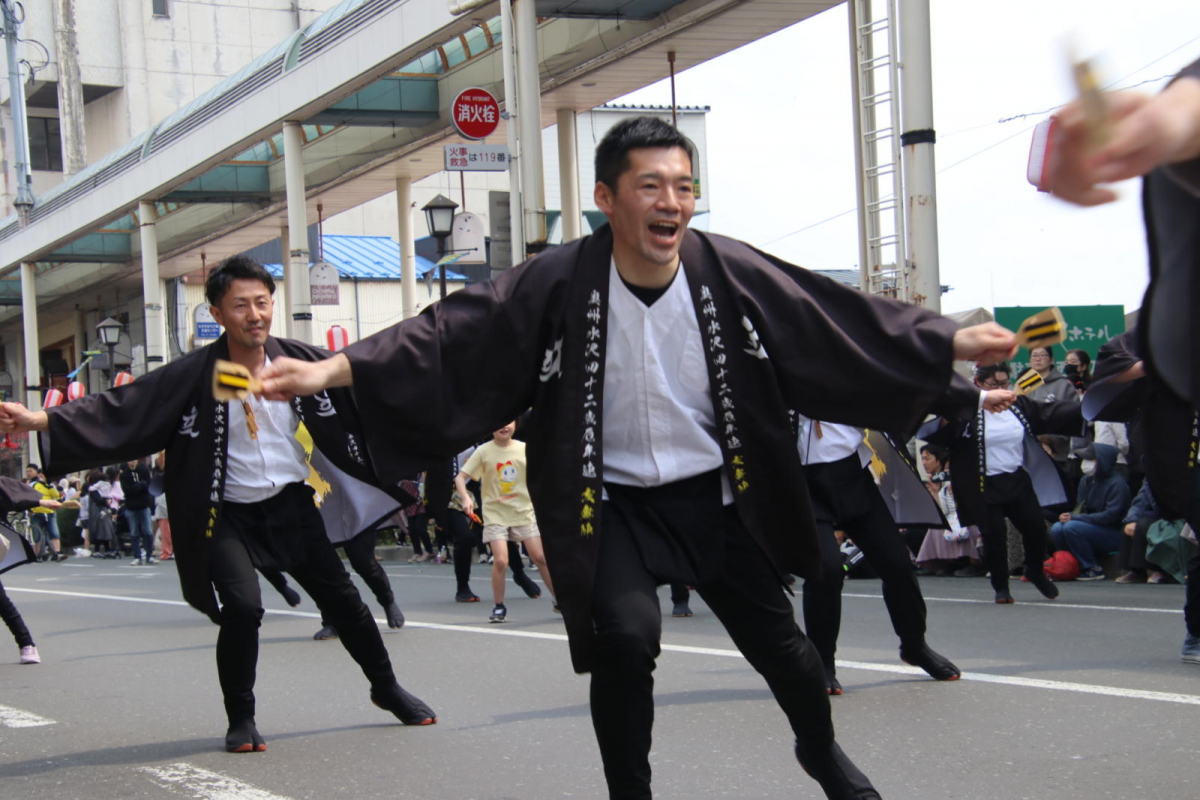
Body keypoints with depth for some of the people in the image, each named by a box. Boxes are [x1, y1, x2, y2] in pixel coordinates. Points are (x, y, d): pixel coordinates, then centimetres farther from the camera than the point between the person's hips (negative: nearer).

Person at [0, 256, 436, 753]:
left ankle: (386, 687, 34)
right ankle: (241, 719, 2)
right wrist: (42, 421, -32)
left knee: (341, 599, 9)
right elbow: (121, 409, -21)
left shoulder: (300, 361, -7)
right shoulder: (195, 375, -15)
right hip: (230, 515, -3)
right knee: (242, 606, -21)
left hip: (293, 505, 3)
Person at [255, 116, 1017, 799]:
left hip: (717, 496, 2)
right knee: (626, 635, -25)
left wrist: (956, 342, -8)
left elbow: (845, 320, -7)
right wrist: (330, 370, -31)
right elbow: (453, 332, -22)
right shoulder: (558, 284, -19)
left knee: (777, 640, 10)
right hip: (612, 505, -2)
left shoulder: (733, 274, -14)